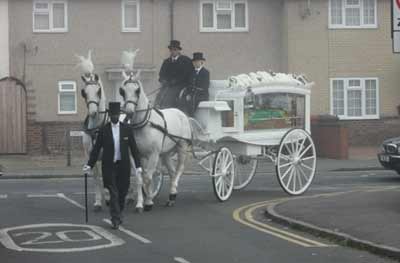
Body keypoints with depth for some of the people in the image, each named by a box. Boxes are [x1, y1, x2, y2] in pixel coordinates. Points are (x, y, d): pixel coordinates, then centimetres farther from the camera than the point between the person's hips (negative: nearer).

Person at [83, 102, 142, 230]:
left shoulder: (127, 129, 2)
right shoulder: (103, 130, 0)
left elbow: (134, 148, 3)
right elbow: (96, 149, 2)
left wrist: (138, 165, -3)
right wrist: (90, 164, -4)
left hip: (123, 165, 2)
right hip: (109, 166, -2)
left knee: (122, 192, 9)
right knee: (113, 193, -5)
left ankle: (118, 214, 31)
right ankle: (116, 219, -2)